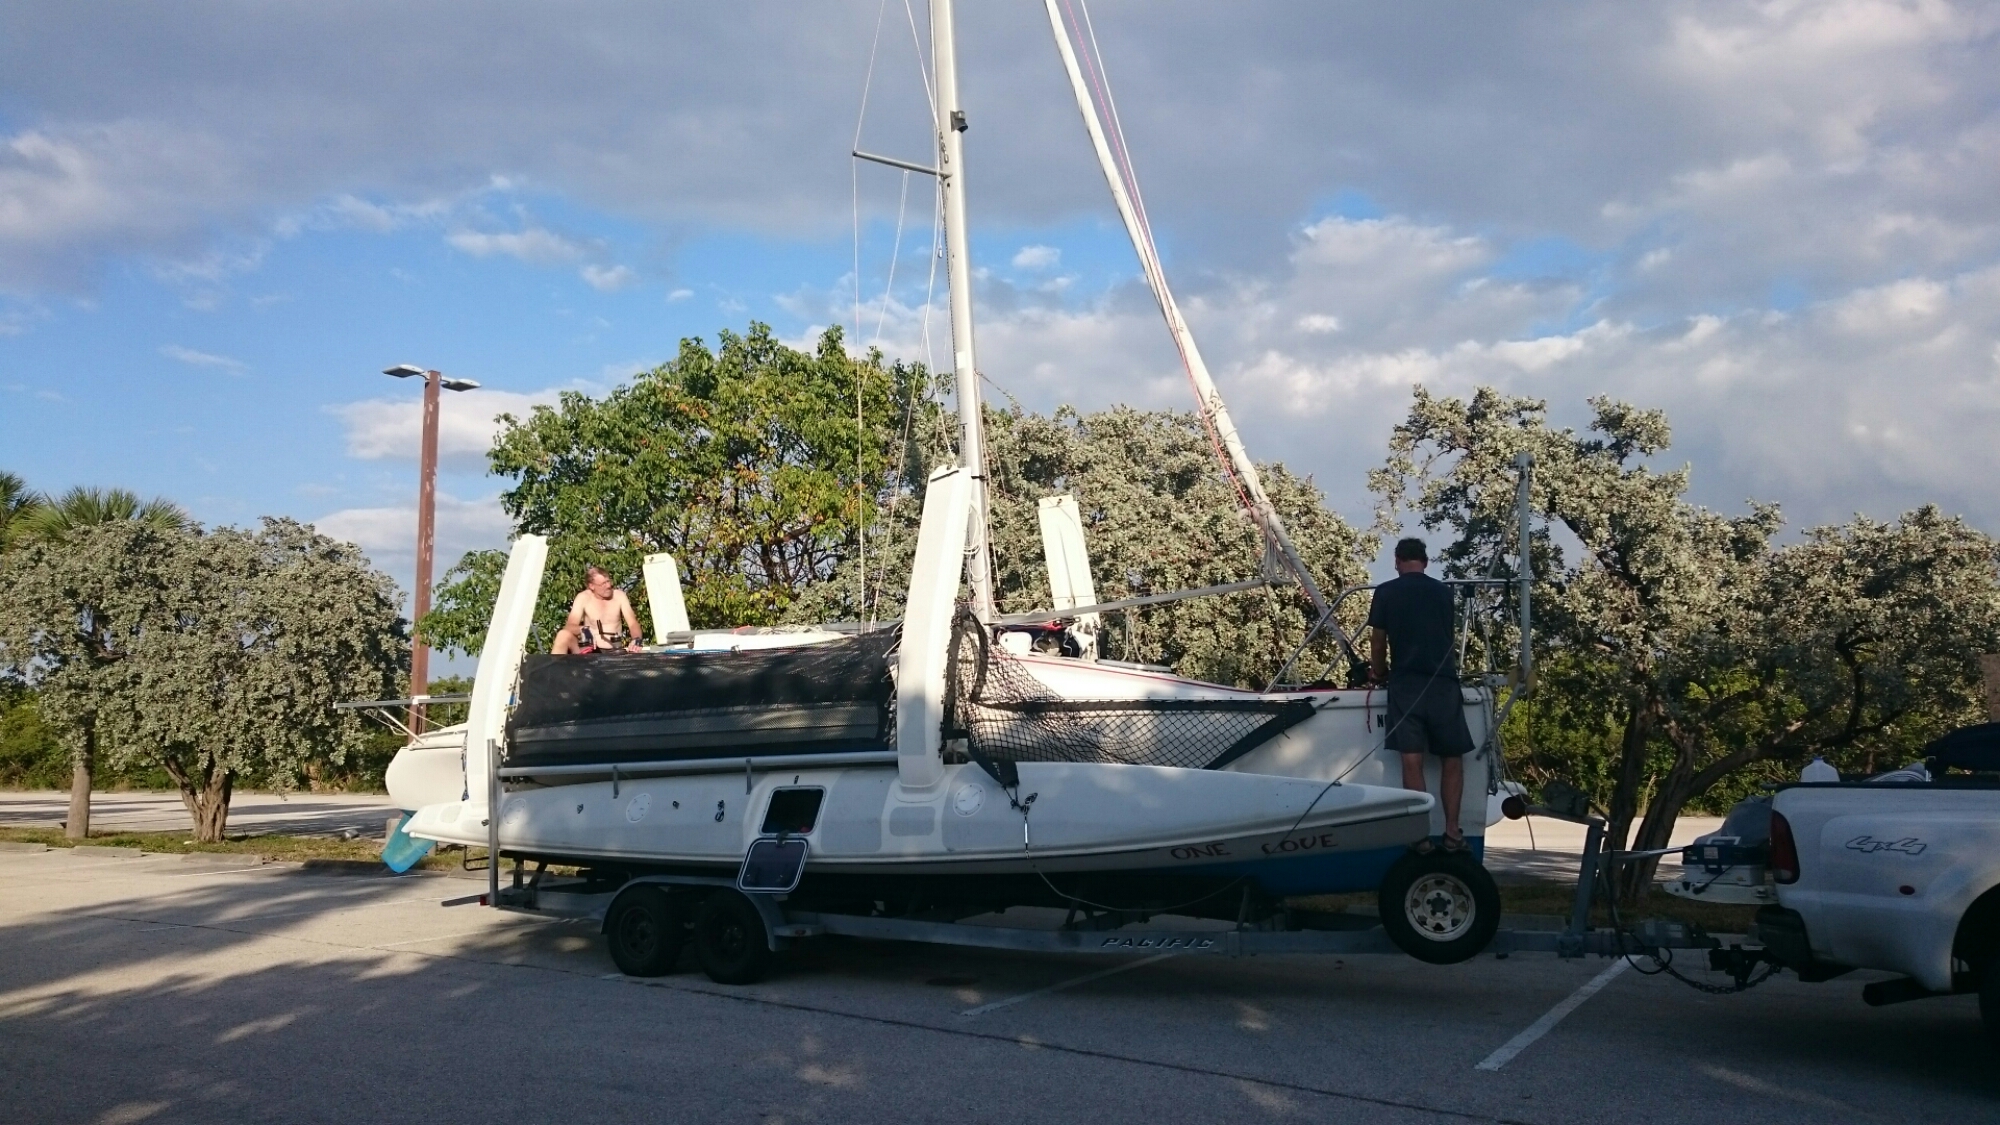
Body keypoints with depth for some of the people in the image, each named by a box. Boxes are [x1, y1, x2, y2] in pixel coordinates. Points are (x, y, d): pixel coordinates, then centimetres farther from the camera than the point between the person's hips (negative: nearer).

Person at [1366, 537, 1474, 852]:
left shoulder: (1385, 592, 4)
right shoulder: (1444, 592, 12)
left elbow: (1378, 643, 6)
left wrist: (1379, 674, 25)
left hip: (1405, 684, -2)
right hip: (1443, 683, 2)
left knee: (1412, 761, -3)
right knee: (1452, 759, 11)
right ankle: (1452, 830, 5)